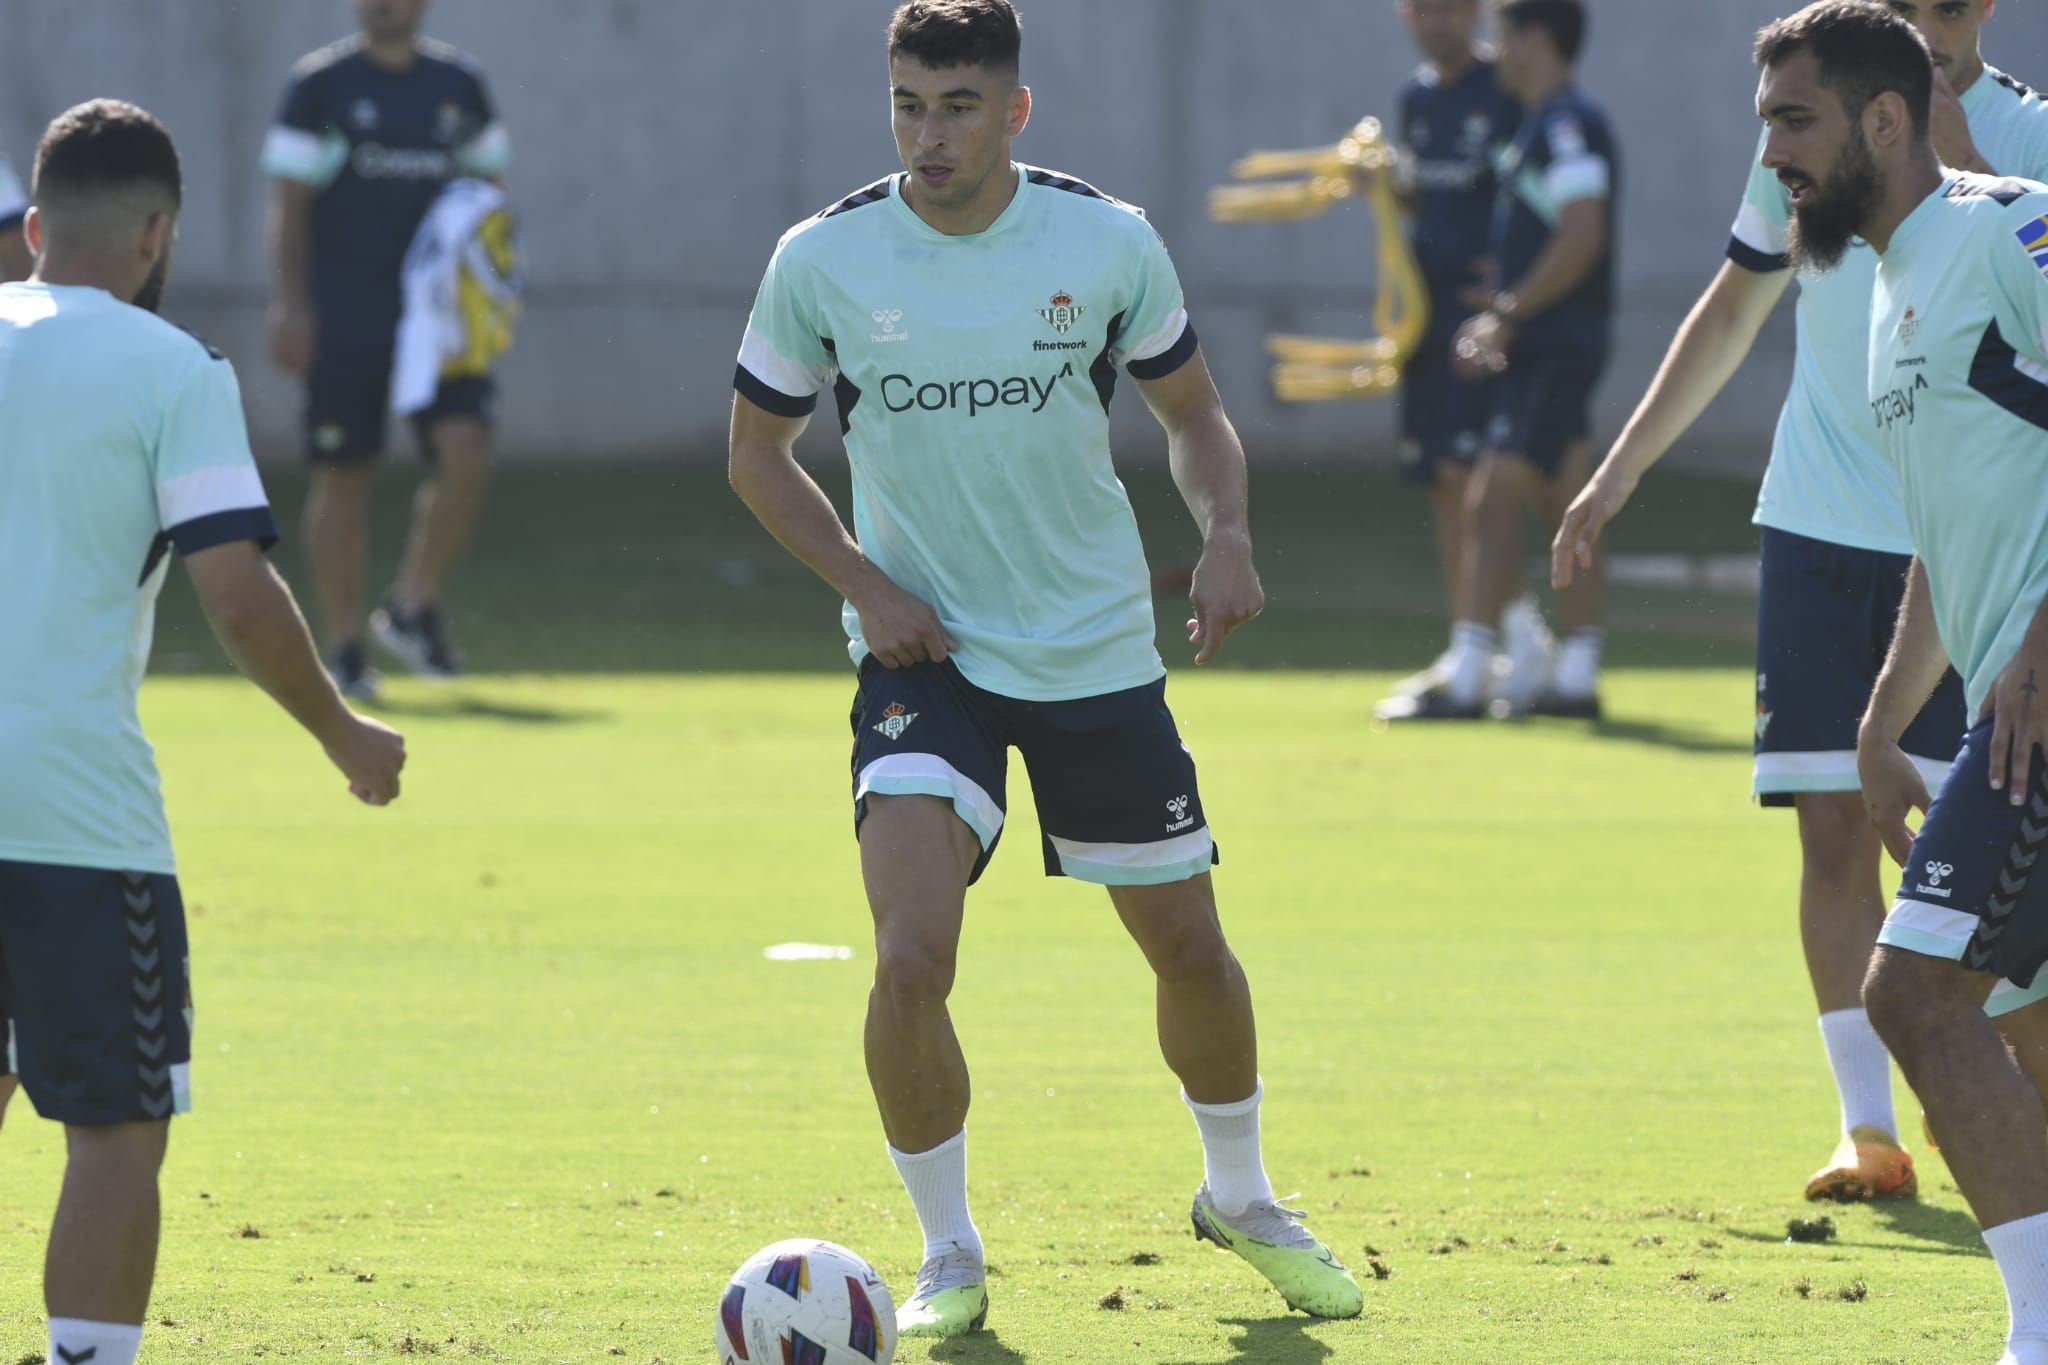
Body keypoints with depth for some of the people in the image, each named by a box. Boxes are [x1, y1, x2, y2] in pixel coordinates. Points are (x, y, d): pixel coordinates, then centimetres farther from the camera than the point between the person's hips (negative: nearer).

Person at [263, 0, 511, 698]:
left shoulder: (460, 84, 11)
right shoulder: (319, 84, 0)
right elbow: (288, 204, -2)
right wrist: (290, 304, -10)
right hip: (344, 321, -3)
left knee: (465, 451, -14)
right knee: (343, 477, -1)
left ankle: (413, 608, 4)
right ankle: (343, 648, 8)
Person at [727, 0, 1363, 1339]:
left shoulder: (1109, 244, -8)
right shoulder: (824, 261, -10)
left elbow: (1191, 409, 7)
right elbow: (759, 448, 4)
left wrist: (1227, 535, -12)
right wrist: (863, 584, -10)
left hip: (1099, 653, 2)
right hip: (924, 652, -2)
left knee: (1189, 948, 11)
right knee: (912, 960, -20)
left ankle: (1242, 1198, 39)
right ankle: (949, 1257, 1)